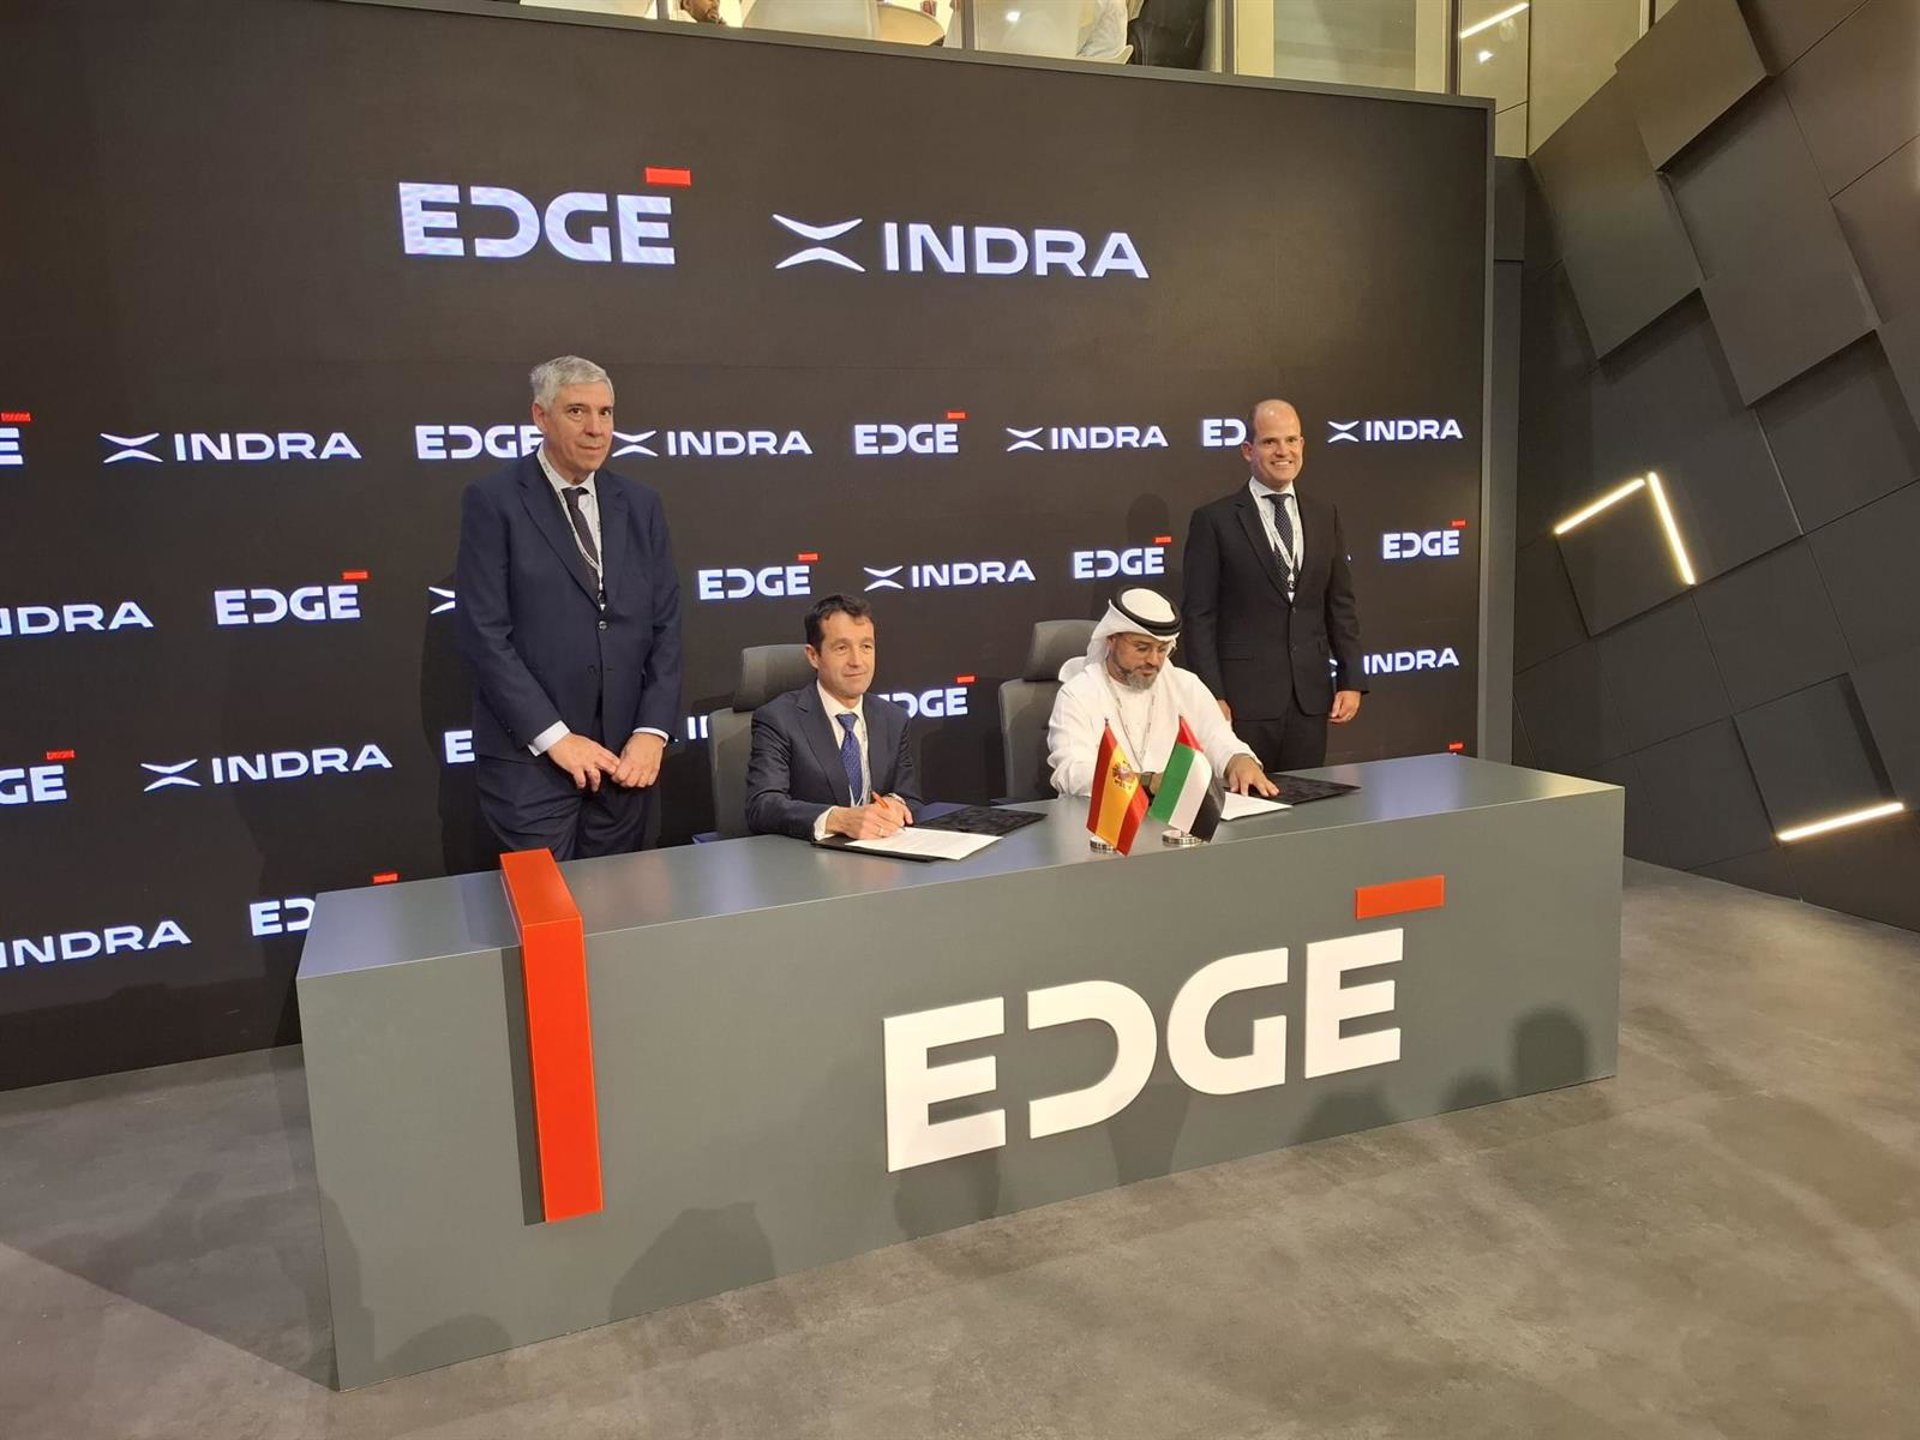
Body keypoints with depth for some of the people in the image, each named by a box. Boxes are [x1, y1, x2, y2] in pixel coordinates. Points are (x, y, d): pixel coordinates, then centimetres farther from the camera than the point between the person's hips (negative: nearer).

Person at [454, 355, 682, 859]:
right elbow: (484, 633, -9)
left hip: (624, 756, 4)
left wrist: (652, 731, -3)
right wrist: (555, 737, -13)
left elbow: (665, 625, 8)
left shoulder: (640, 504, 10)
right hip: (529, 758, -4)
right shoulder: (493, 500, -3)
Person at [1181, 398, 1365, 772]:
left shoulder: (1324, 514, 11)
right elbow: (1199, 616, -5)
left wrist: (1350, 681, 6)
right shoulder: (1214, 520, -3)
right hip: (1243, 698, -4)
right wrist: (1211, 697, -12)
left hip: (1310, 698, 4)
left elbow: (1340, 605, 13)